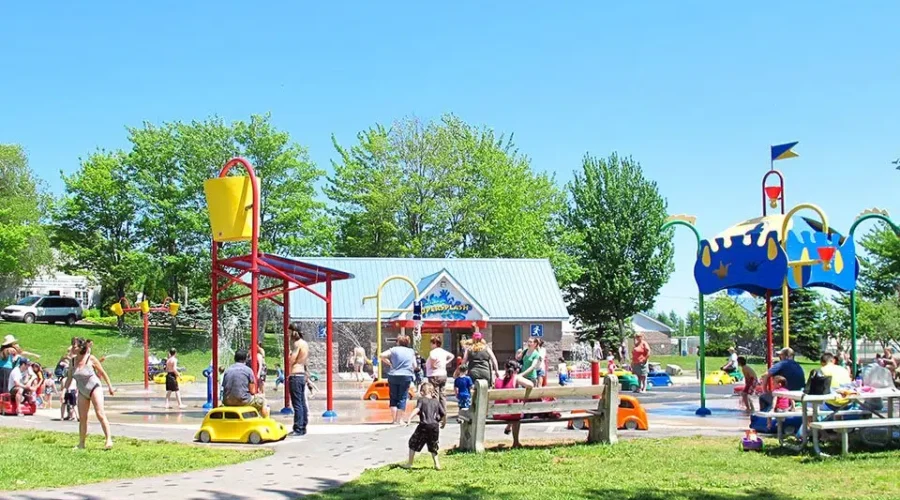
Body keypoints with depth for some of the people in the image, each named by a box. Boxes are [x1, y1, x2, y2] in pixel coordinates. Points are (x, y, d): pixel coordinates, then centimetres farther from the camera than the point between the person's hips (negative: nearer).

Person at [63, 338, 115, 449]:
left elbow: (103, 373, -4)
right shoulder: (73, 361, -1)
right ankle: (81, 443, 13)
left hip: (94, 388, -5)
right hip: (82, 392, 5)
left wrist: (110, 387, -1)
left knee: (100, 414, -13)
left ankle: (109, 440, -13)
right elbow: (69, 377, 7)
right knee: (82, 418, 4)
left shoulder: (91, 359, -13)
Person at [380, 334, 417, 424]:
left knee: (393, 398, 10)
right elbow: (414, 366, 7)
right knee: (402, 398, 5)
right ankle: (399, 419, 3)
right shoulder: (411, 352, 6)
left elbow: (382, 355, -11)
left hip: (393, 376, 0)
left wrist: (390, 363, 0)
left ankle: (394, 419, 7)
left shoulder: (394, 349, 0)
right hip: (406, 376, 0)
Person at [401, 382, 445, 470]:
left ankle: (409, 464, 12)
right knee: (433, 446, 21)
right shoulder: (436, 401, 13)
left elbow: (417, 409, -17)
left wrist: (410, 418, -26)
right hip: (435, 426, 4)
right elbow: (444, 414, 10)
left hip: (424, 426, -4)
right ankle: (437, 464, 14)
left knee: (413, 443, 10)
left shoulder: (421, 399, 2)